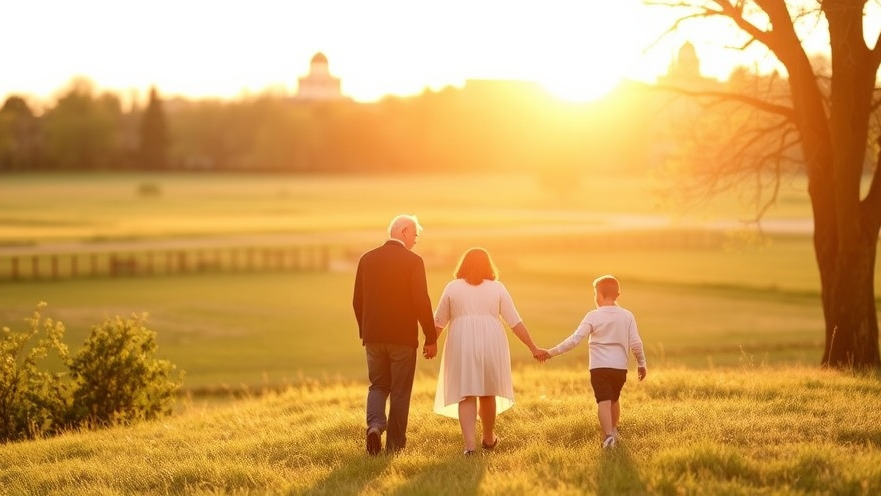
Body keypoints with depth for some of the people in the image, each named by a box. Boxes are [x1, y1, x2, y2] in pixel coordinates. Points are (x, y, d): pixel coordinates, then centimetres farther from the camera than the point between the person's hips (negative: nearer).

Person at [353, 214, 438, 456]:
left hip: (373, 336, 4)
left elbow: (357, 301, 8)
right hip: (403, 336, -4)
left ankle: (375, 425, -9)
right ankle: (395, 444, 11)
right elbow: (421, 302, -13)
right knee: (400, 391, 8)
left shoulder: (367, 259, 4)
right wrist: (431, 338, -5)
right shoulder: (413, 261, -9)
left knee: (378, 385, 16)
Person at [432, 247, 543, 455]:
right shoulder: (497, 288, 4)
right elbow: (515, 323, 1)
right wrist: (533, 348, 5)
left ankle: (470, 444, -14)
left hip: (461, 345, -1)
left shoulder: (453, 287, 4)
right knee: (488, 393, 17)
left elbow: (438, 322, 7)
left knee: (466, 394, 0)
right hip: (491, 344, 1)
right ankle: (489, 439, 33)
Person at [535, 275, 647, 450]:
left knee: (603, 401, -10)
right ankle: (613, 431, 41)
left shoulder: (593, 316, -7)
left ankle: (608, 435, -28)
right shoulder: (627, 316, 1)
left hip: (599, 367, -4)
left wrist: (551, 352, -8)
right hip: (620, 367, 4)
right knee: (614, 400, 24)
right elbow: (636, 343, -1)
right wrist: (641, 364, 15)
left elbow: (574, 340, -12)